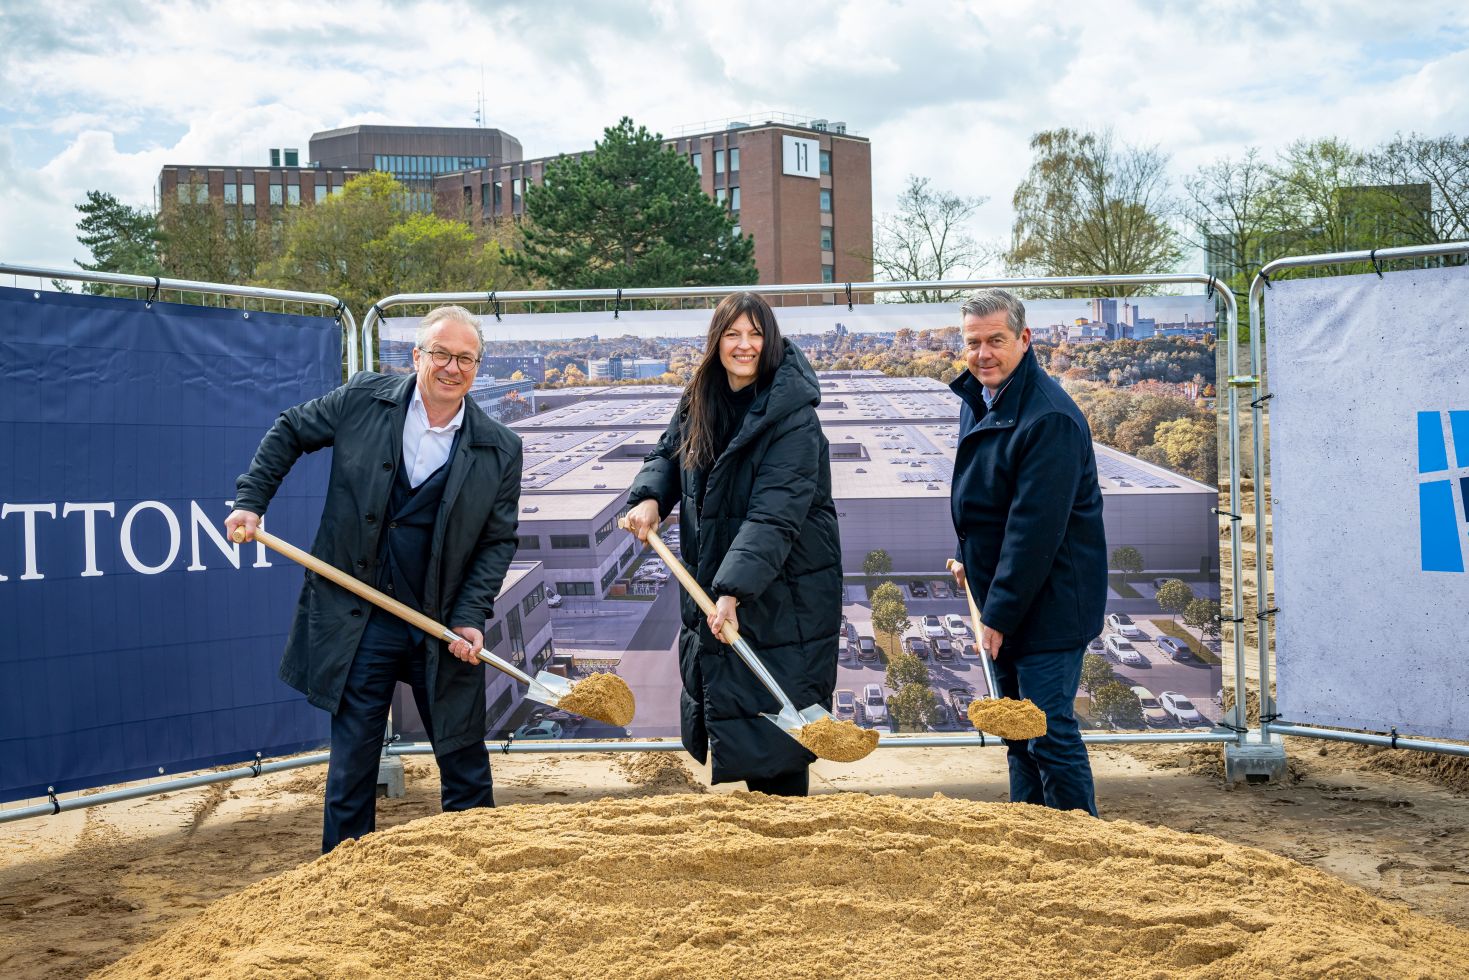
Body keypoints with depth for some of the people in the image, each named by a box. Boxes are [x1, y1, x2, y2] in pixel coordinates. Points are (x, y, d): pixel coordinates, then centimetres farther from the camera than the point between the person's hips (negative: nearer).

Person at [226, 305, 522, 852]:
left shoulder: (500, 450, -3)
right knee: (352, 763, 8)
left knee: (464, 760, 10)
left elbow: (498, 540, 0)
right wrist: (250, 499, 3)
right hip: (358, 620, 0)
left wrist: (470, 617, -10)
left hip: (442, 628, 1)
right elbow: (289, 433, 12)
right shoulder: (363, 400, -3)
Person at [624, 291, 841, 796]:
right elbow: (668, 455, 19)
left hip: (781, 591, -8)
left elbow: (774, 516, -27)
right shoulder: (698, 401, 3)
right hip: (711, 582, 8)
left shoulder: (792, 418, -20)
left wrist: (734, 589, -34)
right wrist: (649, 498, -3)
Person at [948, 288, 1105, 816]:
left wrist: (1001, 613, -23)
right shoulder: (976, 396, 7)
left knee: (1049, 730, -6)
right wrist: (968, 556, 20)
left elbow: (1035, 528, -25)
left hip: (1048, 601, -9)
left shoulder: (1050, 417, -23)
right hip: (1001, 597, 9)